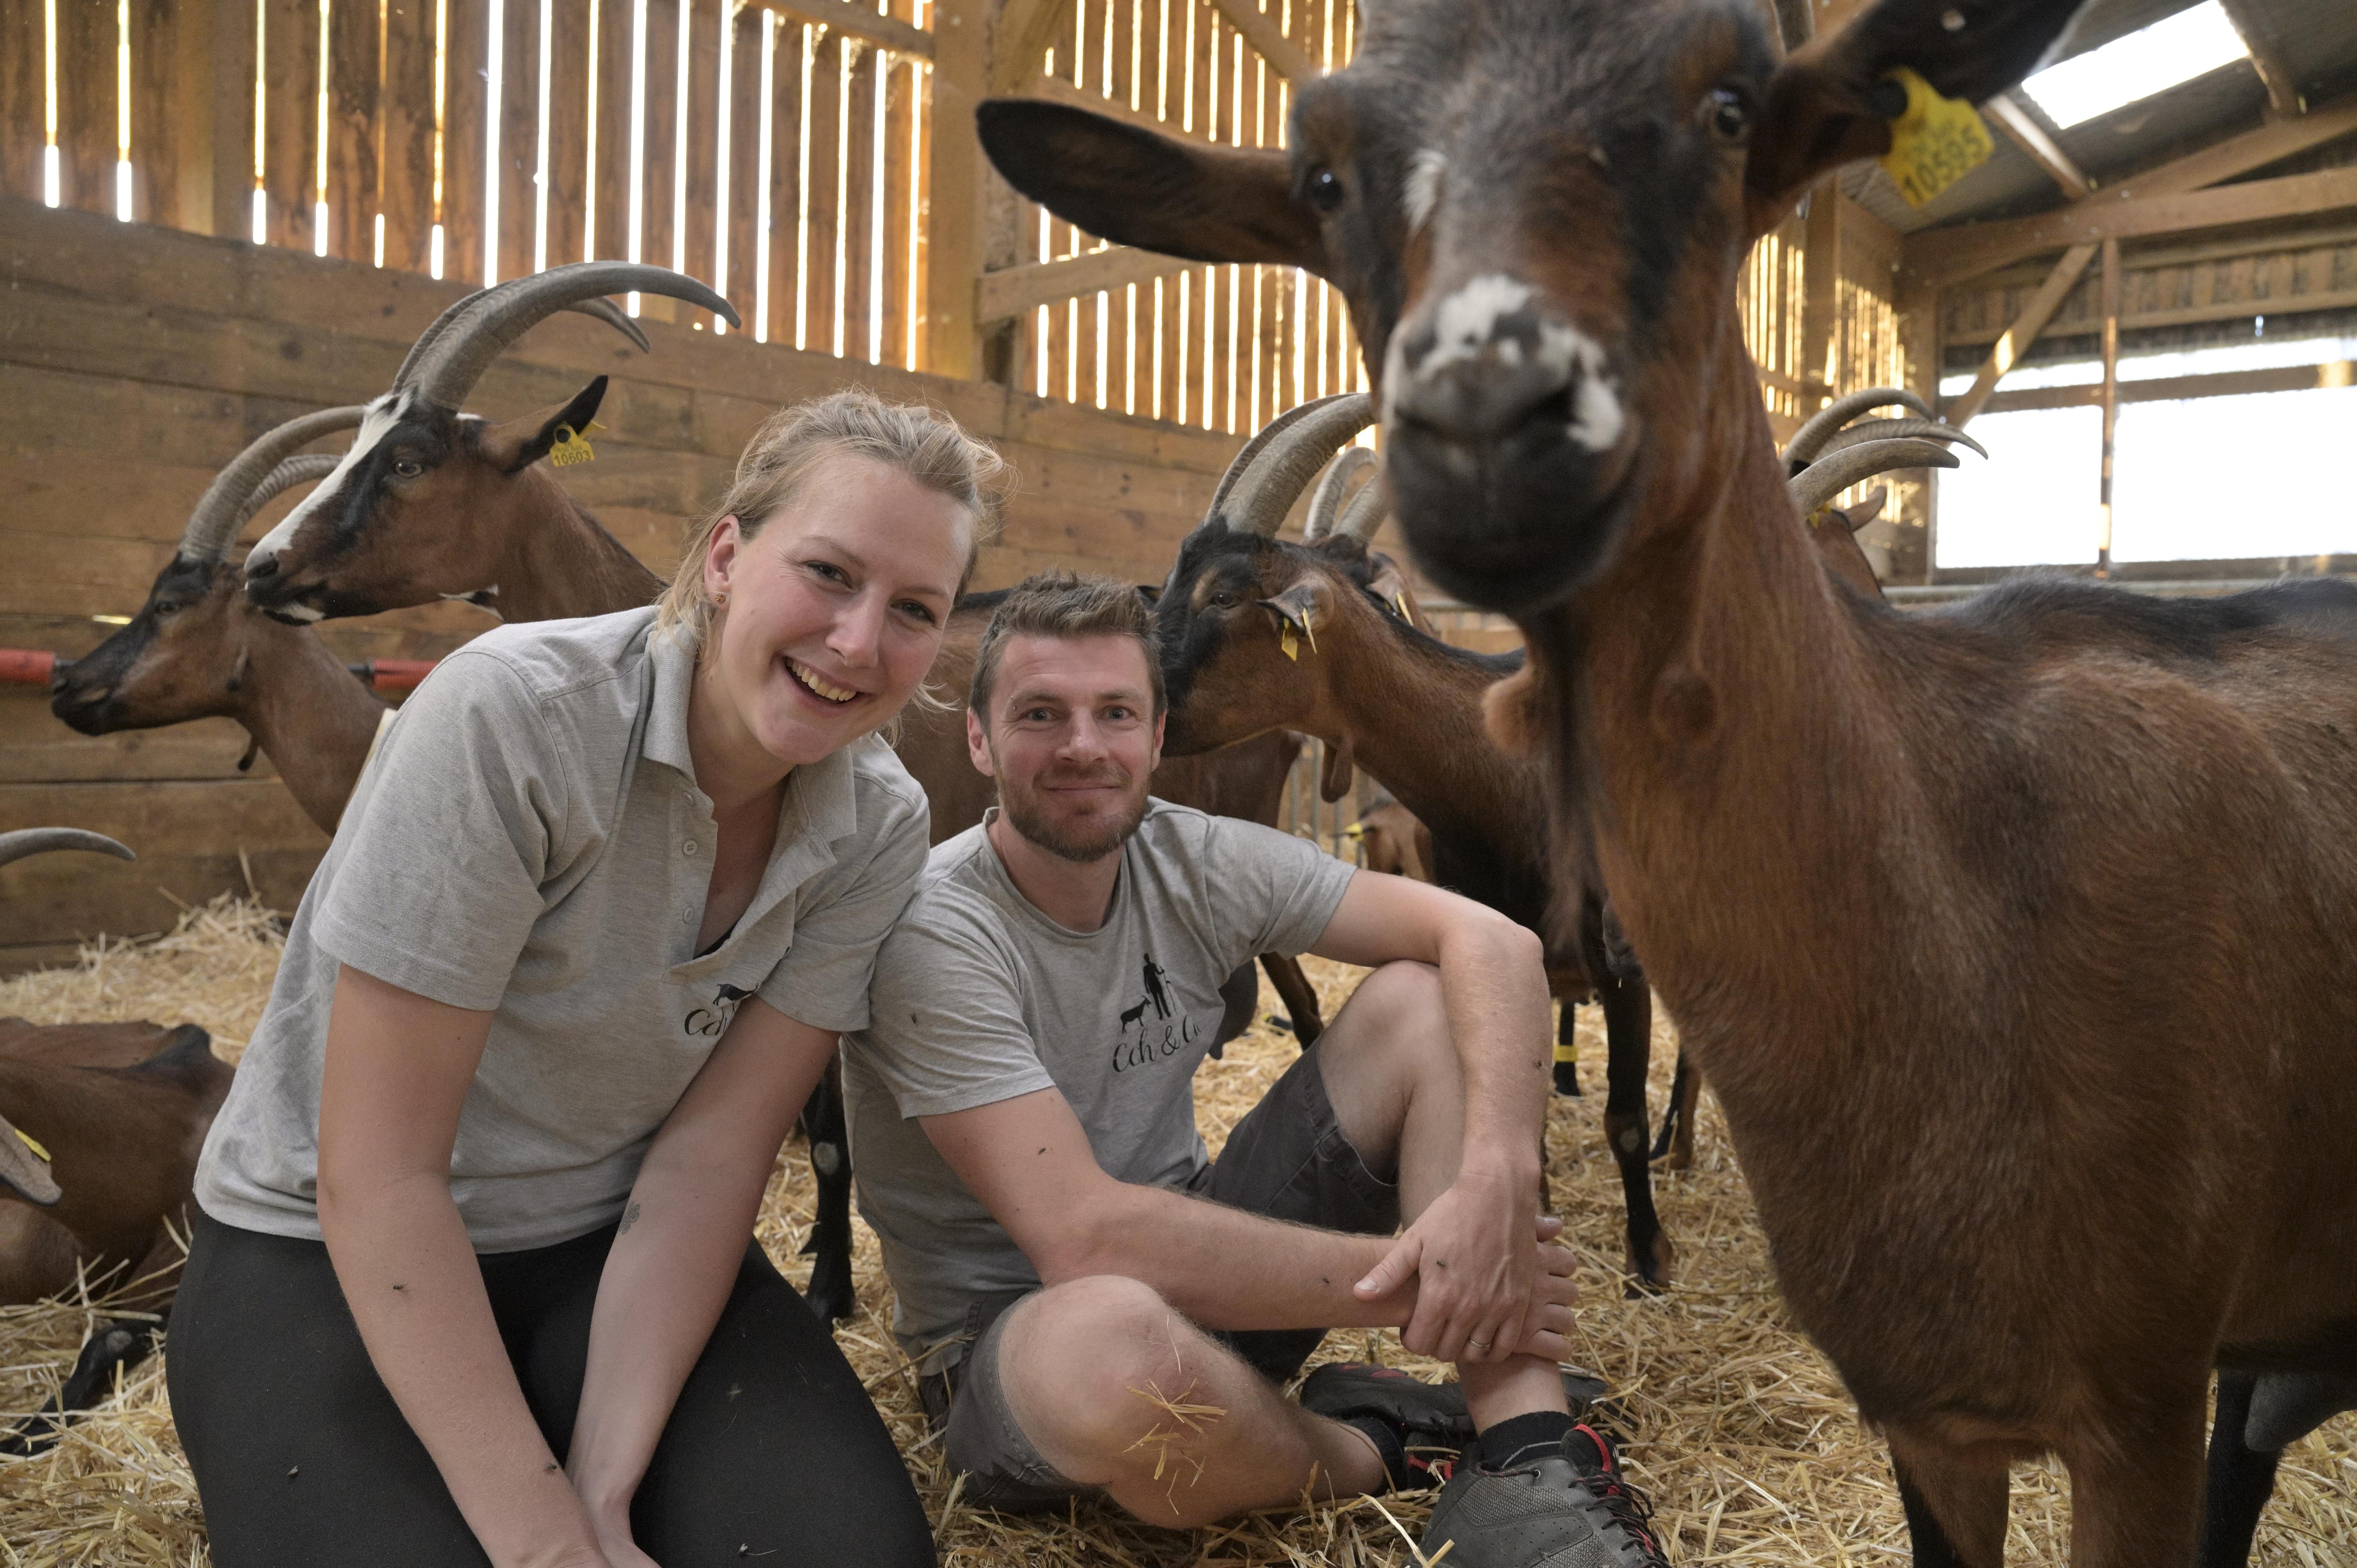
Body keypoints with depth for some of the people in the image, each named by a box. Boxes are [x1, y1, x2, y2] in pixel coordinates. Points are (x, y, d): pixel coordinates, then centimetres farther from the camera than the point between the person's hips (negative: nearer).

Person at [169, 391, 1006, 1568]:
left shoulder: (877, 827, -11)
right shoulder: (513, 715, -26)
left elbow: (711, 1155, -11)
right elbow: (376, 1173, -24)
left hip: (617, 1248, 3)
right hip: (328, 1259, -2)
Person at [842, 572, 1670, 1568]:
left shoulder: (1197, 861, -6)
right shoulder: (930, 933, -22)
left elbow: (1490, 938, -13)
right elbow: (1083, 1236, -31)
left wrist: (1497, 1184, -31)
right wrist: (1414, 1278, -28)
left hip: (1192, 1260, 6)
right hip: (1007, 1335, -5)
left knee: (1422, 1000, -9)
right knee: (1119, 1340, -43)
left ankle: (1528, 1462, -20)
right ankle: (1358, 1451, -6)